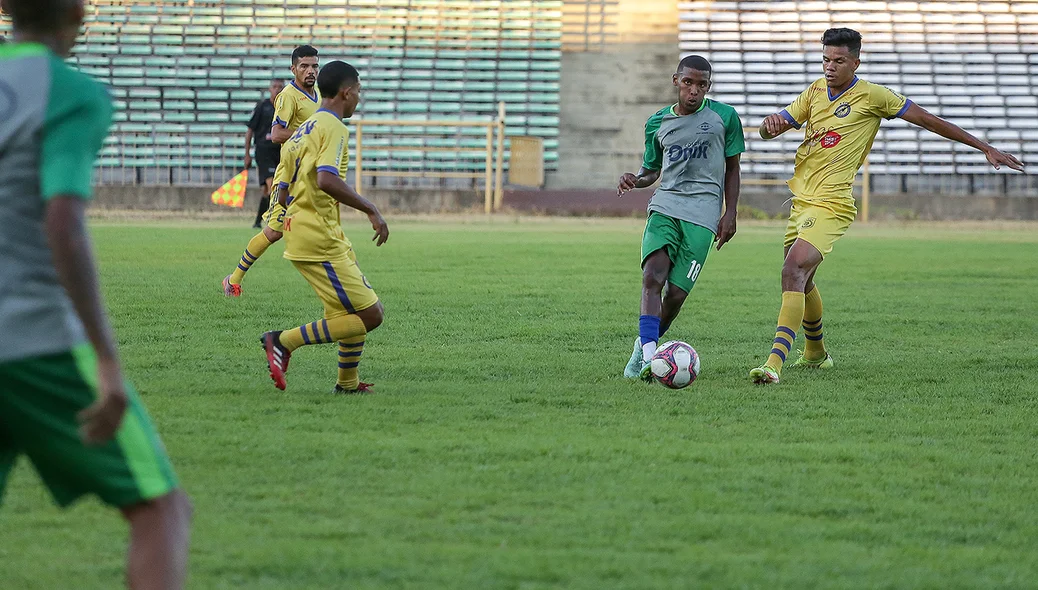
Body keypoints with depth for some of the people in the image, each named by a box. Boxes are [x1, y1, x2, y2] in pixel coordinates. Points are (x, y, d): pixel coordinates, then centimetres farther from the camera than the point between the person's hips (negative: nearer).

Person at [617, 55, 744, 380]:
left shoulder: (724, 117, 6)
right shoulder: (658, 123, 12)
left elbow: (732, 167, 13)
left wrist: (730, 213, 6)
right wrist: (634, 180, -1)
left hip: (703, 212, -2)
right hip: (664, 205, 2)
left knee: (676, 293, -8)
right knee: (652, 277, -22)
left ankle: (645, 345, 17)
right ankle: (648, 357, -29)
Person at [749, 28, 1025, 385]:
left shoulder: (871, 95, -7)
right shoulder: (815, 91, 11)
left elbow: (928, 120, -1)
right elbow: (773, 129, 11)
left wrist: (986, 148, 1)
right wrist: (770, 124, -17)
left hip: (830, 205, -8)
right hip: (801, 200, 8)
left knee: (793, 272, -24)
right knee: (801, 281, 20)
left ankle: (775, 364, -32)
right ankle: (815, 353, 44)